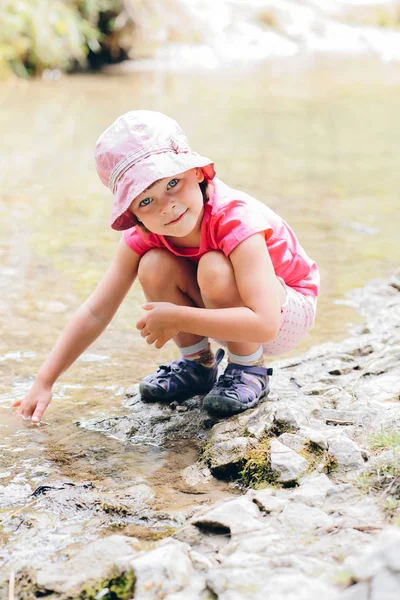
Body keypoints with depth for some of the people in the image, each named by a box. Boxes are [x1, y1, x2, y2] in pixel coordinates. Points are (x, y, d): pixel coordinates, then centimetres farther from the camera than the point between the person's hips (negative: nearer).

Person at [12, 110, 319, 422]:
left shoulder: (237, 221, -35)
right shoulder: (143, 236, -17)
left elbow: (264, 324, -42)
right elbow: (95, 313, -13)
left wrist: (175, 318, -38)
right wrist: (44, 382, -17)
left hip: (289, 312, -5)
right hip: (230, 312, 5)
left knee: (214, 268, -34)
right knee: (154, 267, -21)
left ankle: (249, 370, -11)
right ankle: (198, 364, 2)